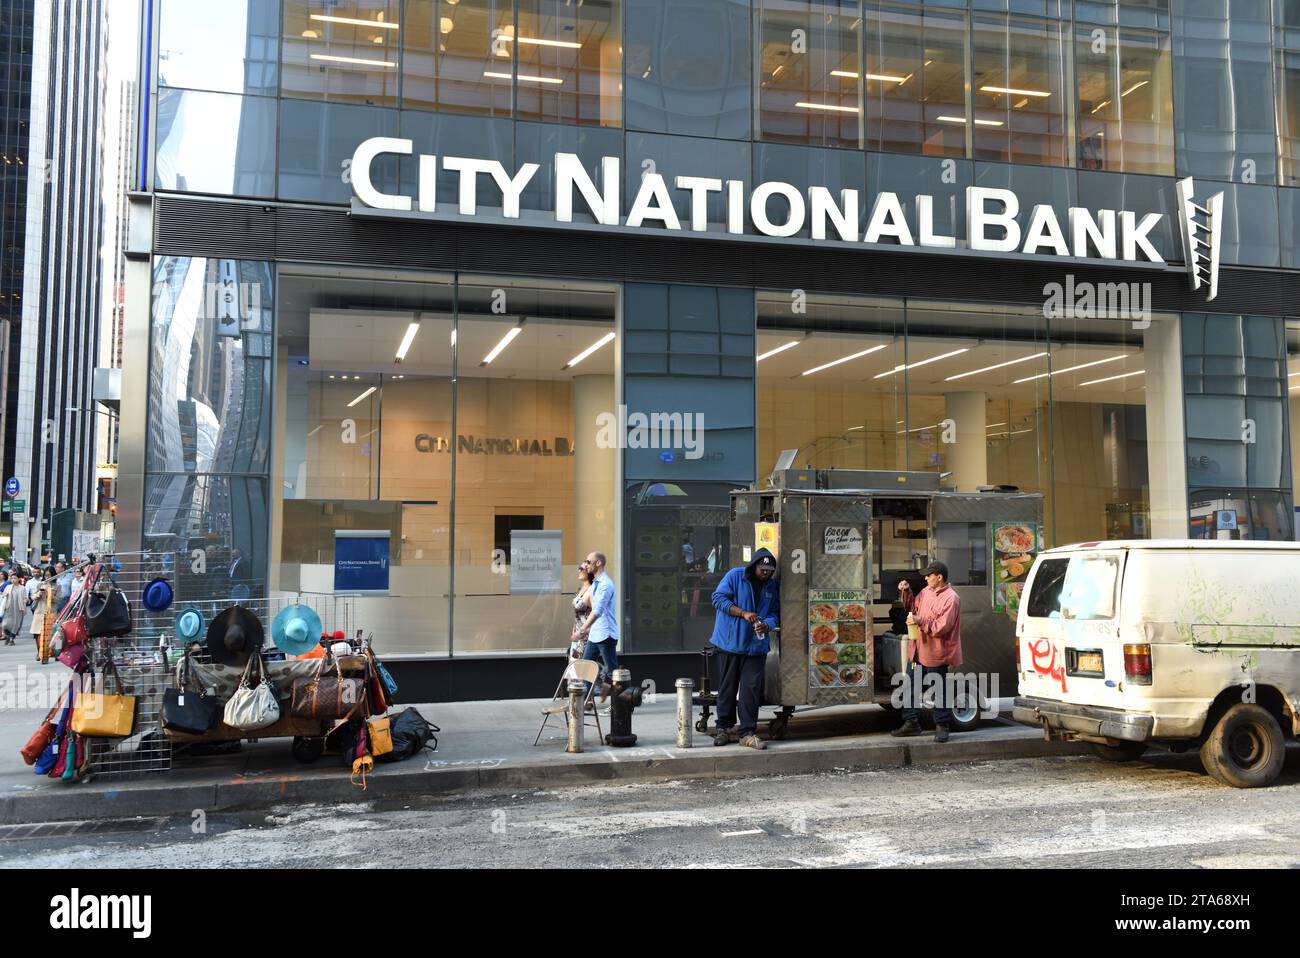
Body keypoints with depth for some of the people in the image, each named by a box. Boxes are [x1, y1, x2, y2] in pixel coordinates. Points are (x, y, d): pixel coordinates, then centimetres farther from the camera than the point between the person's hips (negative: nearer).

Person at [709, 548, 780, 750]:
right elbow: (718, 598, -10)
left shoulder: (773, 586, 9)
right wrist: (743, 613, -18)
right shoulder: (735, 576, -3)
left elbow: (774, 613, 11)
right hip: (730, 642, -2)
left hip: (756, 645, 2)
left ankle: (747, 732, 2)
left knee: (751, 688, -3)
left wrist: (767, 625, -12)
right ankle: (725, 728, 18)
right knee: (728, 686, 7)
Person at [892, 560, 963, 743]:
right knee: (911, 688, 14)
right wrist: (906, 592, 8)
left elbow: (942, 627, -23)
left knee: (940, 691, 3)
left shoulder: (950, 598, -18)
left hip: (935, 654, -9)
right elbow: (913, 606, 23)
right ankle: (911, 723, 24)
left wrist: (920, 622, -27)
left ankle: (942, 726, 14)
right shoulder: (926, 591, 8)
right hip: (918, 651, 9)